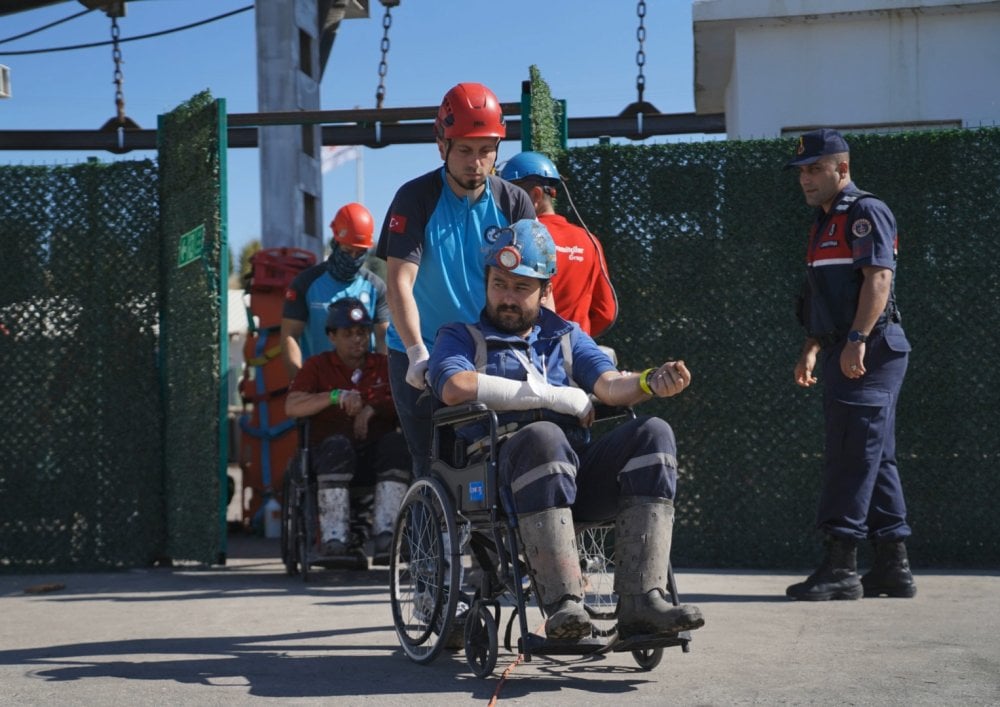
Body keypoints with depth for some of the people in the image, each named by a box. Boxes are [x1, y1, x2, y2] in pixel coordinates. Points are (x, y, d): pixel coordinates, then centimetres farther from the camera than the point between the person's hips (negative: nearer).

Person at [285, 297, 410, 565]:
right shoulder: (317, 366, 11)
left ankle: (384, 535, -35)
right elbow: (292, 407, -4)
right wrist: (335, 396, -17)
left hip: (376, 452, 2)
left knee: (398, 442, -31)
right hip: (329, 451, -2)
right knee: (337, 445, -37)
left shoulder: (385, 366, 17)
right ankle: (335, 538, -36)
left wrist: (374, 409, -10)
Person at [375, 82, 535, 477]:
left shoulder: (513, 203, -1)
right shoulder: (416, 199, -9)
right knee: (434, 466, -5)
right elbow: (399, 281, -18)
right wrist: (417, 352, -31)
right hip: (421, 357, -2)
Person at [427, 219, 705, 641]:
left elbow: (609, 384, 9)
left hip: (577, 470, 4)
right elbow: (456, 387, -7)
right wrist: (556, 396, -7)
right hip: (499, 474, -4)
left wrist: (650, 383, -16)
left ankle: (640, 600, -34)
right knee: (543, 436, -37)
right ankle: (563, 601, -42)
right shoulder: (462, 337, 17)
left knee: (653, 433, -23)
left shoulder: (566, 336, 28)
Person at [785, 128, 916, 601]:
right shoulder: (825, 223, 22)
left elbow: (878, 277, -19)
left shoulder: (866, 212, -8)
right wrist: (813, 349, 17)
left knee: (851, 458, -11)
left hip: (869, 352, -10)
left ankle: (841, 568, -11)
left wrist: (856, 340, -27)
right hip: (845, 356, 10)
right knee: (875, 460, 11)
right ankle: (893, 568, 16)